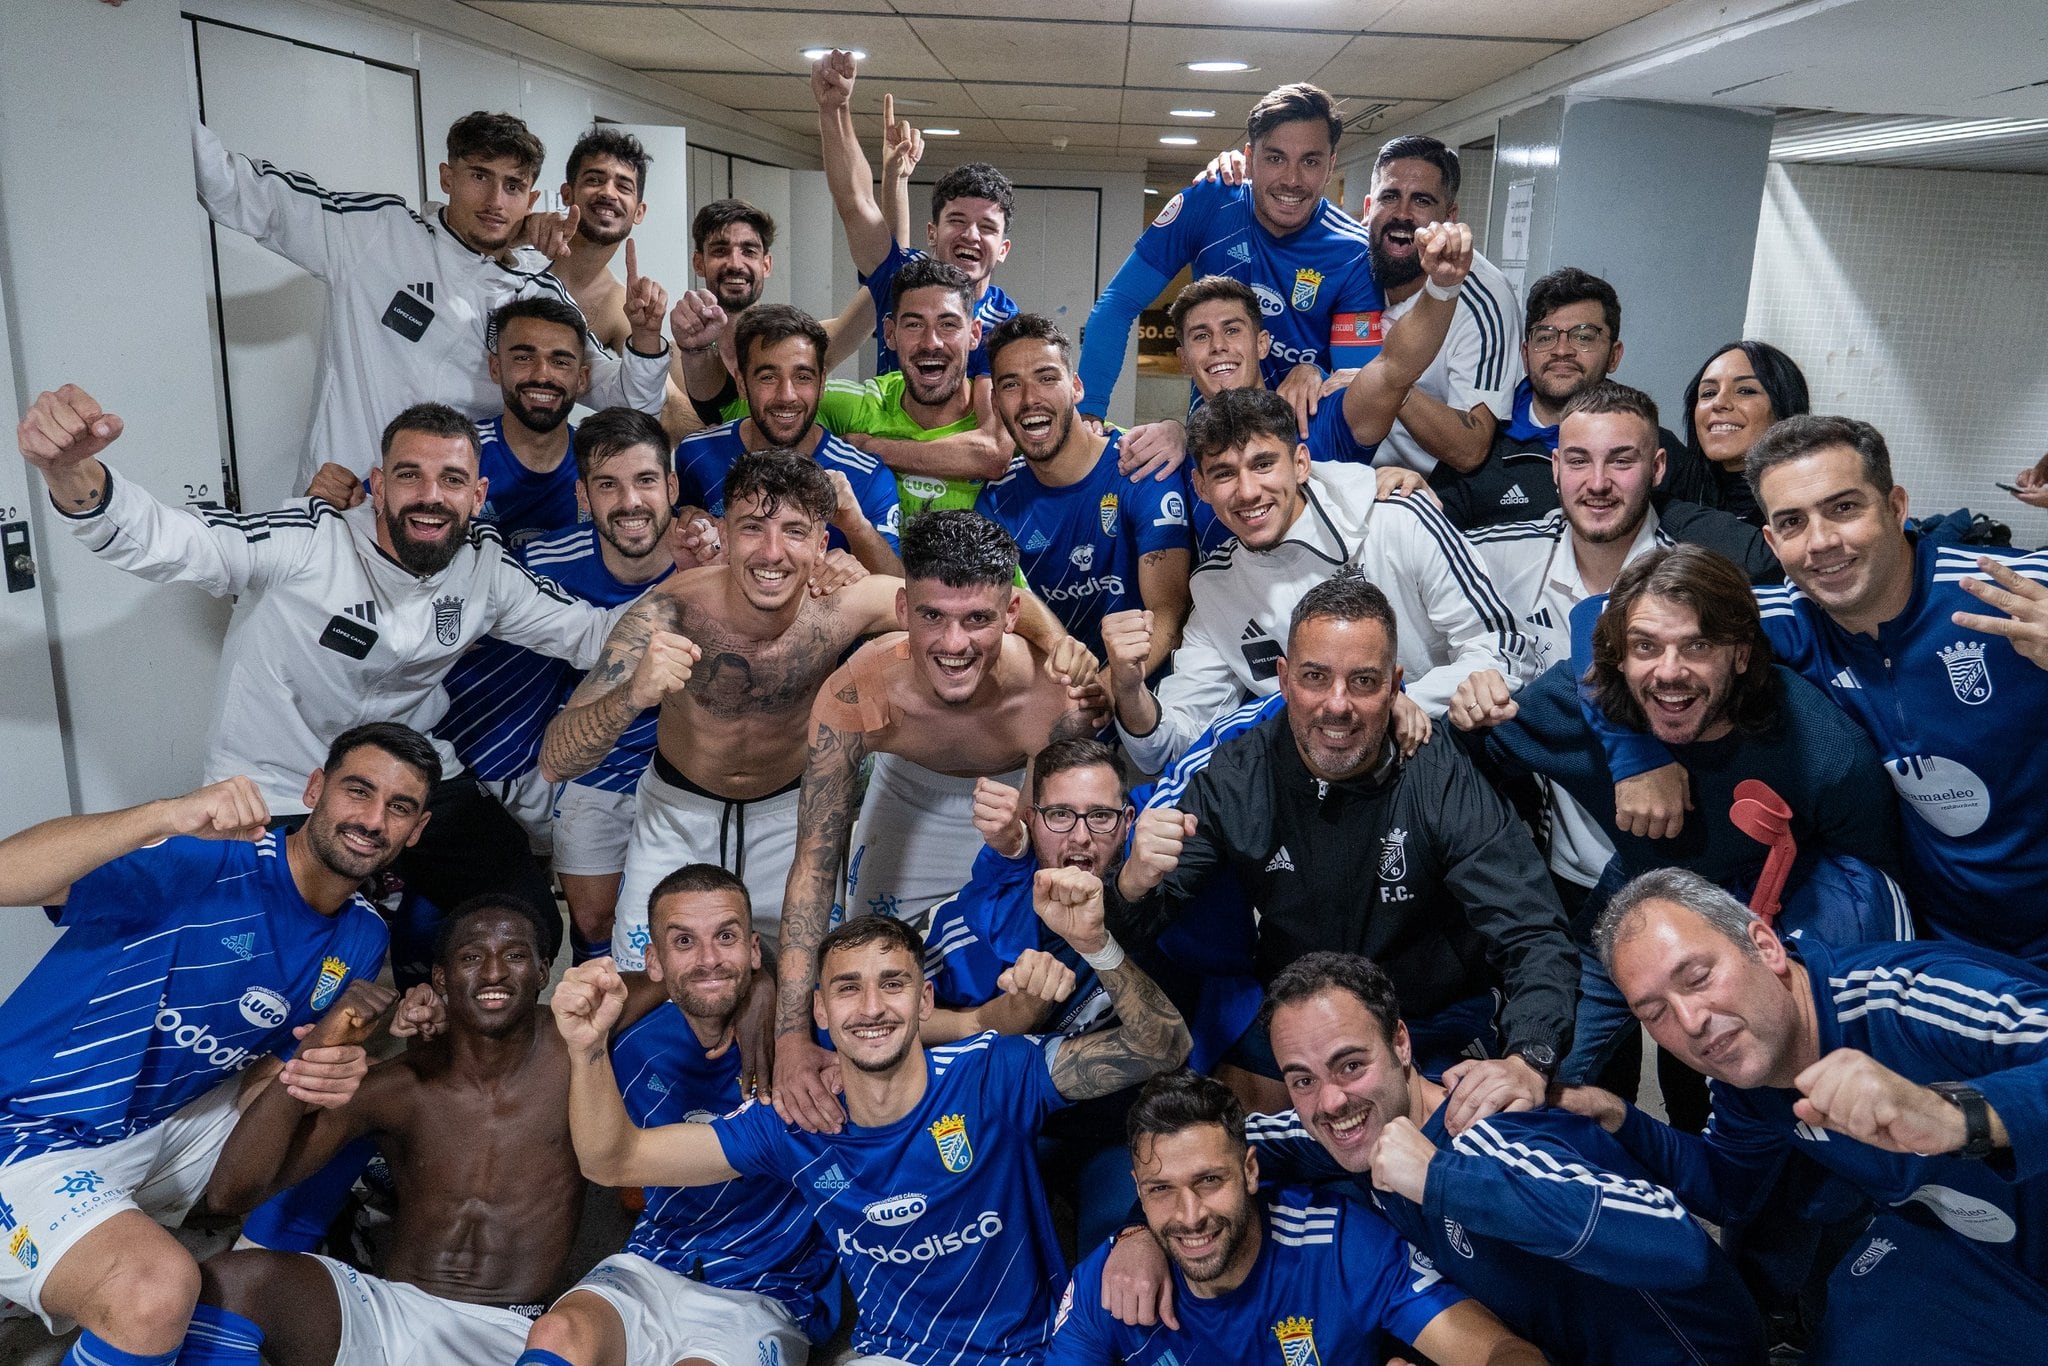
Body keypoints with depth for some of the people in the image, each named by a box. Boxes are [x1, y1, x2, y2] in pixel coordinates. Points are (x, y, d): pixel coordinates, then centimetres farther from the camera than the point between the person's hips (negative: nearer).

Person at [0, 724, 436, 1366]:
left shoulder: (362, 937, 2)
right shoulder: (202, 859, -22)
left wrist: (340, 1066, -15)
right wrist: (167, 814, -48)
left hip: (173, 1123, 8)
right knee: (157, 1287, -34)